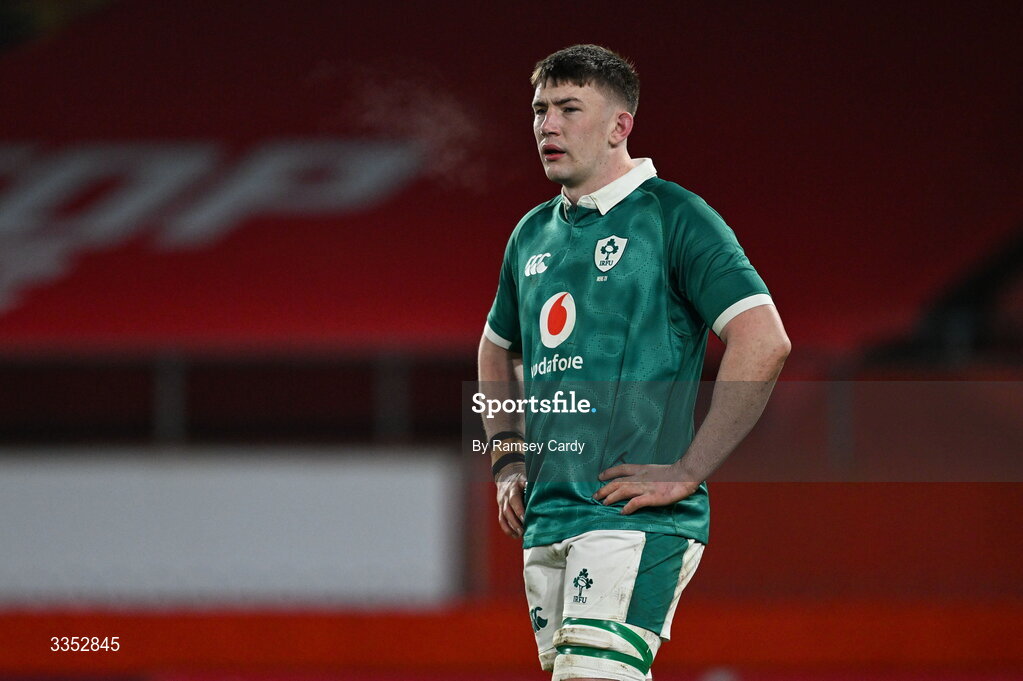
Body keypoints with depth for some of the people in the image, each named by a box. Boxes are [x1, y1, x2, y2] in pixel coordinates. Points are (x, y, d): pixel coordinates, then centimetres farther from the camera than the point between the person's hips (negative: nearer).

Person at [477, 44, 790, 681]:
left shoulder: (673, 217, -5)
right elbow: (497, 350, 35)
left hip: (636, 519, -8)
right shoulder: (533, 234, 17)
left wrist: (687, 473, -16)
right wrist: (509, 462, 20)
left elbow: (764, 342, -15)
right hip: (546, 521, 8)